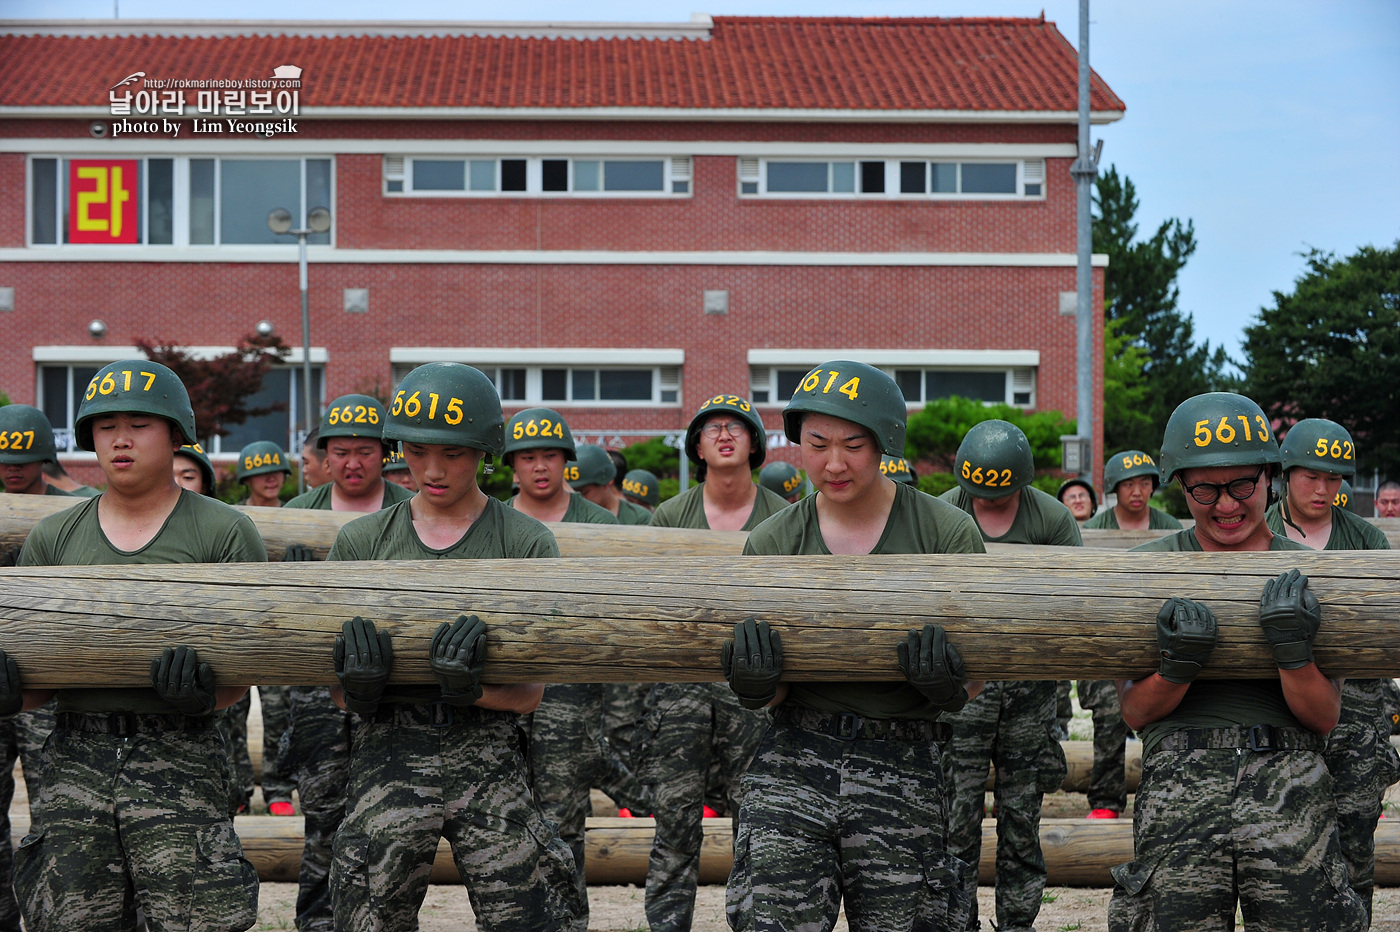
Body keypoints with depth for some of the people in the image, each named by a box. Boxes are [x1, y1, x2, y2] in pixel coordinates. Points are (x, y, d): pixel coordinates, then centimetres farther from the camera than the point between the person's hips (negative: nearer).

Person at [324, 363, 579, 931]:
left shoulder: (525, 542, 3)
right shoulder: (361, 541, 8)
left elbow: (530, 692, -1)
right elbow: (338, 696, 6)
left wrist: (471, 690, -23)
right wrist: (358, 687, -18)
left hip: (487, 760, -1)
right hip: (387, 758, 1)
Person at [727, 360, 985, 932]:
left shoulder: (946, 533, 0)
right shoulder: (772, 542, 5)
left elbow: (973, 680, 1)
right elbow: (773, 695, 5)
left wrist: (948, 685, -22)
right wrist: (756, 684, -18)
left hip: (902, 775, -1)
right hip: (793, 762, 1)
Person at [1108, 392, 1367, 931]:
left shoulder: (1307, 575, 11)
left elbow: (1325, 718, 7)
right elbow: (1134, 713, 6)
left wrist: (1293, 651, -12)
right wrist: (1178, 666, -14)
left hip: (1290, 790, 1)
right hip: (1177, 792, 0)